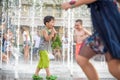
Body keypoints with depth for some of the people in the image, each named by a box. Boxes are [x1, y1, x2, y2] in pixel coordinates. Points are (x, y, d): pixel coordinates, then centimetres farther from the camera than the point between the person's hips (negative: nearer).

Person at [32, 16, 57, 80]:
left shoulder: (50, 30, 13)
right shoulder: (44, 30, -13)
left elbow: (53, 39, 17)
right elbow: (47, 39, -24)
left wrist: (55, 34, -1)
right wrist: (52, 33, -21)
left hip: (45, 49, 10)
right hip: (42, 48, -10)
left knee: (41, 62, 10)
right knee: (46, 61, -13)